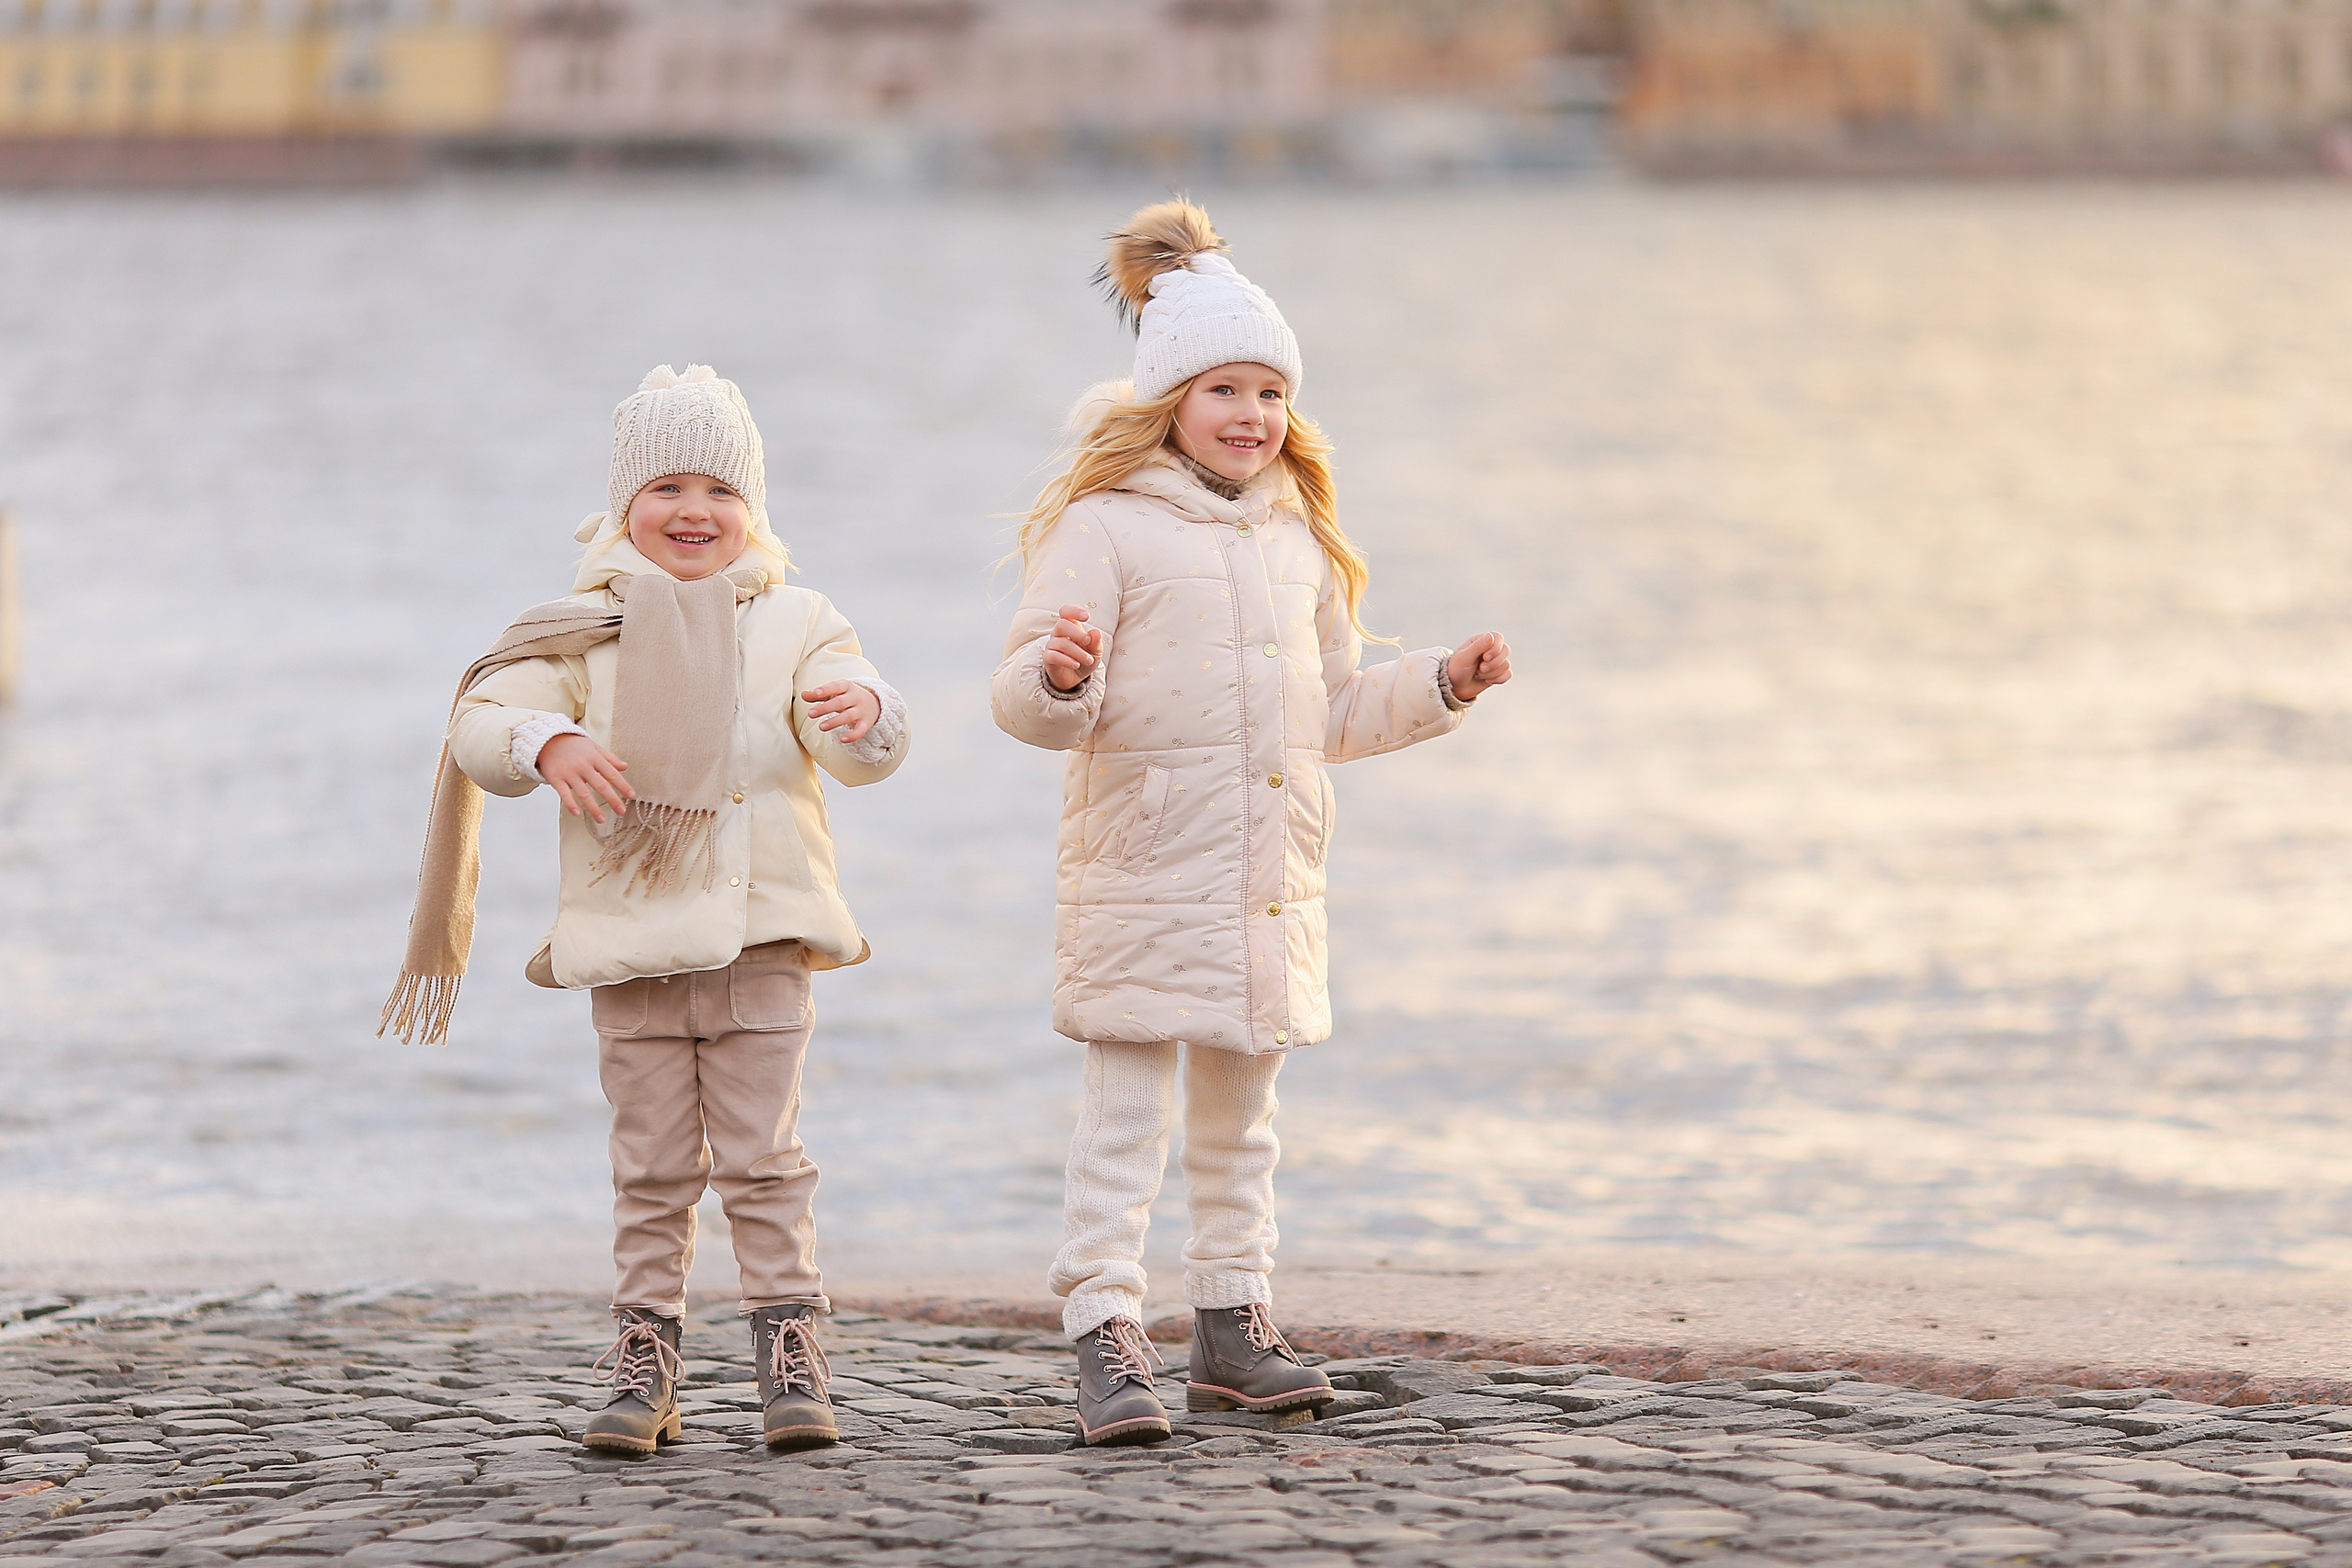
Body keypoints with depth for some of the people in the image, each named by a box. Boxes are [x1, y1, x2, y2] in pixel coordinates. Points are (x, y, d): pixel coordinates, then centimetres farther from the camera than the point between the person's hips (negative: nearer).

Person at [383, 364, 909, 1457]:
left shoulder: (795, 627, 5)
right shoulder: (588, 629, 5)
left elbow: (866, 754, -6)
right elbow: (480, 723, -5)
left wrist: (865, 713, -31)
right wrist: (547, 743, -27)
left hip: (761, 938, 0)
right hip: (629, 941, 1)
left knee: (763, 1158, 0)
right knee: (653, 1167, 5)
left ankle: (788, 1347, 6)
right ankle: (645, 1350, 10)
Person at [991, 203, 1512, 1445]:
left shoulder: (1299, 539, 15)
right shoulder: (1104, 527, -8)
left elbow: (1333, 712, 25)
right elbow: (1029, 700, -14)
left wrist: (1441, 685, 14)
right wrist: (1057, 678, -36)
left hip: (1271, 878, 7)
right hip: (1143, 874, -7)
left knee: (1239, 1119, 15)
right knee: (1126, 1114, -9)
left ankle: (1233, 1329, 23)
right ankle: (1105, 1342, -10)